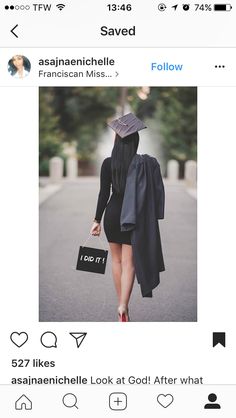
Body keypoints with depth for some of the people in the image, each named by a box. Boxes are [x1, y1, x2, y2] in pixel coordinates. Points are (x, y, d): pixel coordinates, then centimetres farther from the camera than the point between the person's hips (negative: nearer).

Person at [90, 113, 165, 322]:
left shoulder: (108, 163, -8)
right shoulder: (145, 163, -9)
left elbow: (103, 194, -8)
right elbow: (154, 194, -6)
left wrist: (97, 221, -2)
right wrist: (151, 218, 5)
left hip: (112, 215, 1)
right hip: (134, 218, -1)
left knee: (117, 260, 17)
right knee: (129, 263, 0)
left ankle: (121, 303, 26)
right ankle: (123, 306, -15)